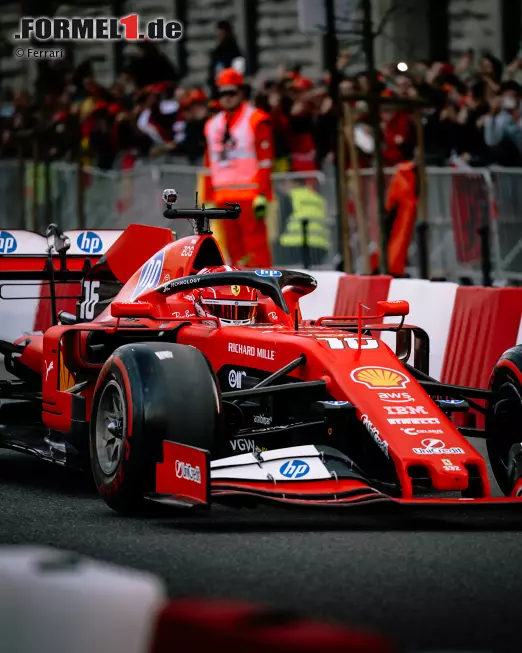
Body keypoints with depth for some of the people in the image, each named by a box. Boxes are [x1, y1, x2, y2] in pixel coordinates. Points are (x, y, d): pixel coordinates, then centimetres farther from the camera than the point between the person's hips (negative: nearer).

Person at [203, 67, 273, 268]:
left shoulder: (256, 120, -1)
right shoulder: (213, 125, 18)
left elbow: (265, 161, -7)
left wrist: (262, 195, -13)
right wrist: (208, 199, 16)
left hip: (249, 195, -6)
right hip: (224, 197, 6)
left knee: (255, 243, -9)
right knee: (233, 247, 7)